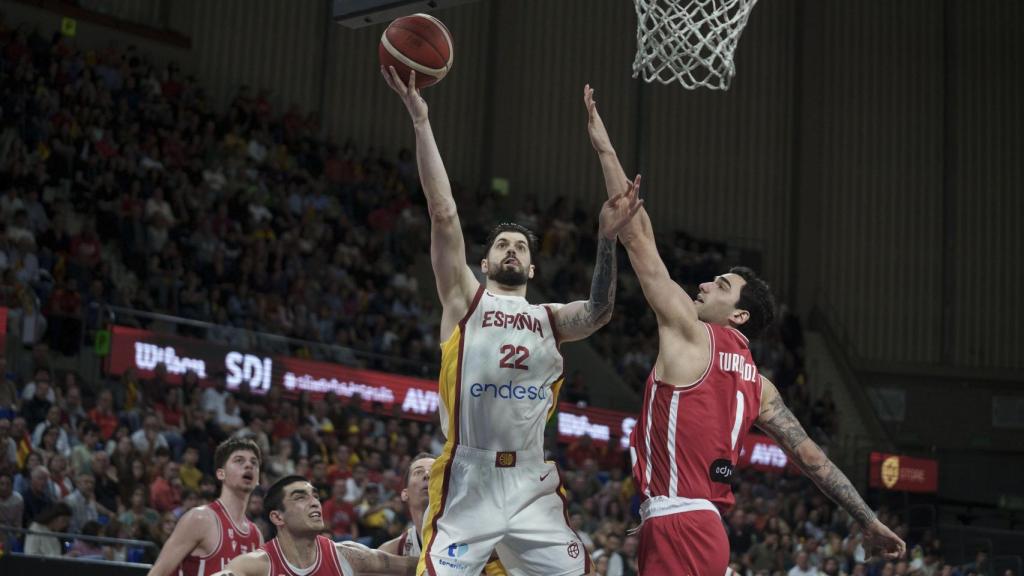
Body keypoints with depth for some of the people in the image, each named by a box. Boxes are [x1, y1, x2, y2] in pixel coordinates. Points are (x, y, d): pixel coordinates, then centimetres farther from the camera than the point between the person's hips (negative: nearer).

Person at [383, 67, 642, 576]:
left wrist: (606, 240, -18)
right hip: (468, 477, -3)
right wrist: (420, 119, -7)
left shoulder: (550, 319, 17)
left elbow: (598, 312, -4)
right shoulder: (465, 300, 8)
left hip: (531, 482, 3)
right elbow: (444, 213, -1)